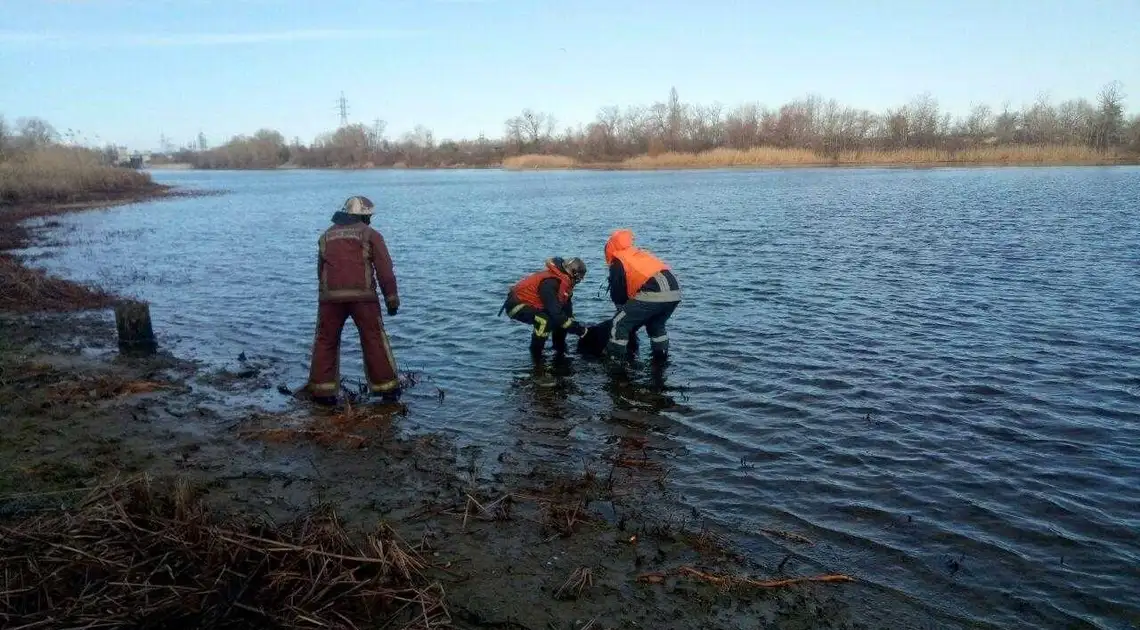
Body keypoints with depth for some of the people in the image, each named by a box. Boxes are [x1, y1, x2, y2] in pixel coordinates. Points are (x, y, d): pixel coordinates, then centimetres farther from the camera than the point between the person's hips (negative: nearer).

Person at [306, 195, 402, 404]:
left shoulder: (326, 235, 19)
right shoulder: (370, 234, 6)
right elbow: (385, 270, -1)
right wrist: (392, 299, 3)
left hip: (330, 296, 3)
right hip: (363, 296, -3)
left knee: (325, 341, 13)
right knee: (374, 340, 6)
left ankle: (322, 390, 12)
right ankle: (387, 388, 10)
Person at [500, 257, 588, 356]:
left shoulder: (564, 282, -3)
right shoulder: (549, 283, -32)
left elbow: (568, 311, 6)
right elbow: (556, 313, -37)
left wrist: (576, 326, -6)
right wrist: (578, 329, -32)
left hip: (533, 305, 10)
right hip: (517, 305, -10)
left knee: (564, 317, 3)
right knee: (545, 320, -32)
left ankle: (560, 347, 16)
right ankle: (536, 353, -14)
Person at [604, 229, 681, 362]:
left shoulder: (618, 262, 9)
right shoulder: (640, 253, 31)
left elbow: (617, 294, 10)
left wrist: (623, 310, 28)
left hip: (653, 294, -7)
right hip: (675, 293, 8)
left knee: (619, 324, 7)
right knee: (656, 325, 32)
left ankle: (613, 359, 8)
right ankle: (661, 357, 34)